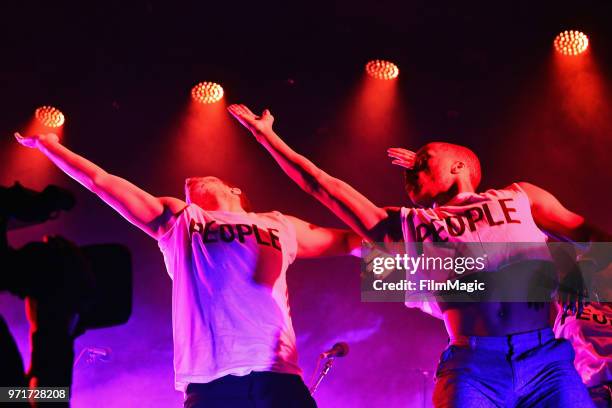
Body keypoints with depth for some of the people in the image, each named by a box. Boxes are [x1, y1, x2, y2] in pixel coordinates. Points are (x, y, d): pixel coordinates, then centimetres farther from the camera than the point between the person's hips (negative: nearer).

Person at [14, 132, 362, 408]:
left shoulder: (280, 226, 26)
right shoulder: (177, 219, 24)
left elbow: (353, 240, 33)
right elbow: (100, 180, 29)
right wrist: (48, 143, 34)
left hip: (277, 376, 1)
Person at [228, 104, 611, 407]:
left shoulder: (519, 197, 21)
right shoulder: (405, 224, 21)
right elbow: (320, 184, 23)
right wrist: (266, 134, 27)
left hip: (551, 357, 0)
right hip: (473, 365, 0)